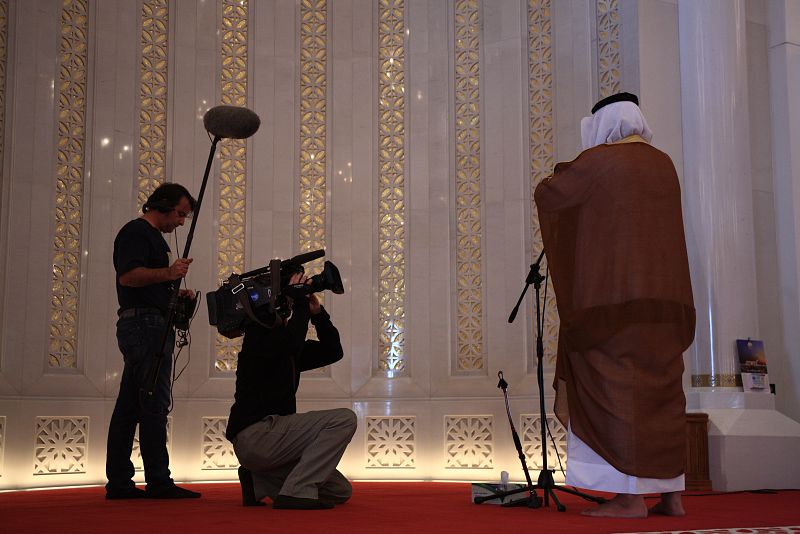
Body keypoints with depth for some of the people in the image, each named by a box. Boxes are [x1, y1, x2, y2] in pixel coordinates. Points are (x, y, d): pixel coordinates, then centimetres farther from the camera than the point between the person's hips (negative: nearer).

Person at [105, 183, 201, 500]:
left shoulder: (152, 236, 27)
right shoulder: (136, 232, -5)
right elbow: (128, 275, -19)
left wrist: (174, 294, 16)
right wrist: (168, 273, -25)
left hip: (153, 325, 11)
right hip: (144, 322, -11)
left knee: (130, 406, 8)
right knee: (154, 403, -11)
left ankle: (119, 483, 11)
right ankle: (158, 482, -9)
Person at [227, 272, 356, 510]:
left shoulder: (282, 336, 21)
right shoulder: (259, 333, -5)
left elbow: (332, 352, 20)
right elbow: (291, 344, -27)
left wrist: (317, 313, 8)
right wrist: (301, 305, -16)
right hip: (255, 434, -9)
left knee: (341, 492, 10)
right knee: (344, 419, -18)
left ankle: (260, 482, 9)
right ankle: (297, 491, -18)